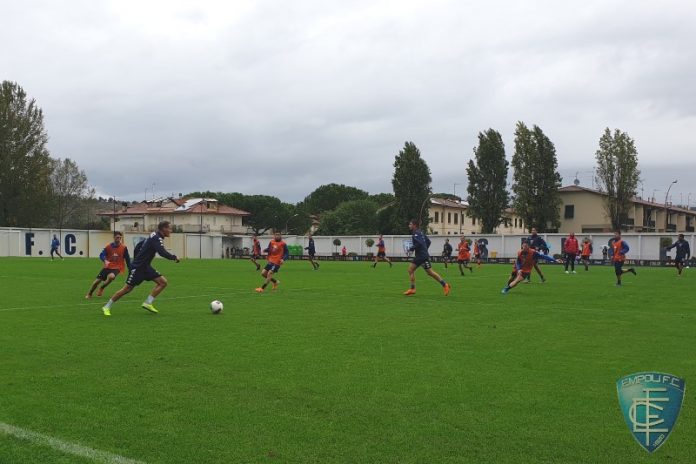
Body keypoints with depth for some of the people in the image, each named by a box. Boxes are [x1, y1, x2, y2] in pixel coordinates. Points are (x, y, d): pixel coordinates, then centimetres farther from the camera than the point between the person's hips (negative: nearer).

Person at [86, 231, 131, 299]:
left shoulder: (124, 248, -7)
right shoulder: (108, 246, -6)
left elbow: (127, 259, 2)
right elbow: (101, 255, -11)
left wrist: (130, 270, 3)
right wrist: (105, 260, -33)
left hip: (116, 268, -2)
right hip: (107, 267, 2)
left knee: (111, 276, -34)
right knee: (97, 281, -2)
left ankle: (101, 288, -3)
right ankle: (89, 294, 27)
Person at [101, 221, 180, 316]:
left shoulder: (153, 236, 10)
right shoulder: (157, 239, -19)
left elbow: (138, 246, 18)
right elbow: (162, 252, -35)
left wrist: (136, 260, 23)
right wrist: (174, 257, -21)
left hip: (145, 267, 9)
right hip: (137, 267, -9)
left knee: (163, 282, -2)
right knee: (127, 289, -4)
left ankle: (148, 303, -1)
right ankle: (107, 307, 11)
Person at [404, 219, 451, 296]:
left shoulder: (416, 233, -13)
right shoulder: (420, 233, 16)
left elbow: (419, 243, -27)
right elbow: (428, 241, 20)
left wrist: (412, 248, -14)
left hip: (423, 256, -10)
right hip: (418, 256, 10)